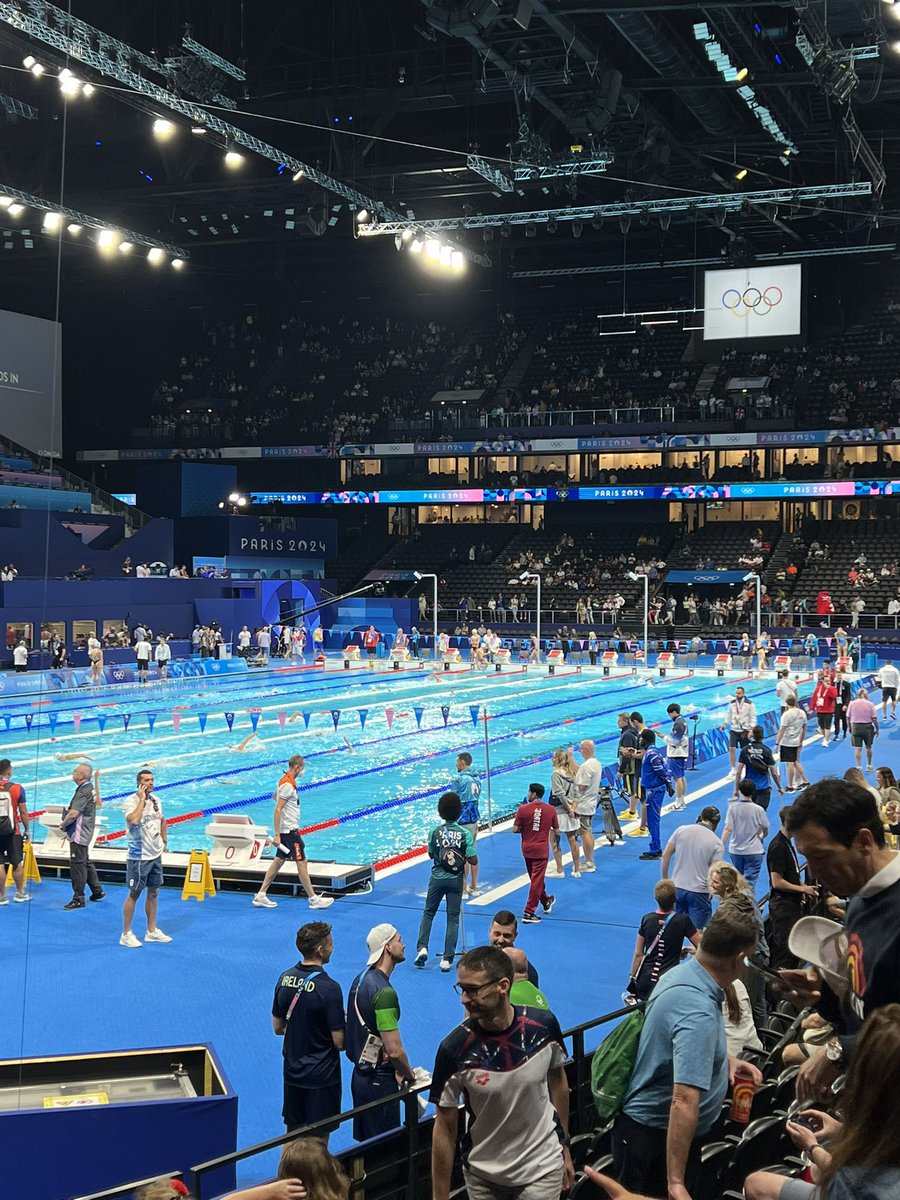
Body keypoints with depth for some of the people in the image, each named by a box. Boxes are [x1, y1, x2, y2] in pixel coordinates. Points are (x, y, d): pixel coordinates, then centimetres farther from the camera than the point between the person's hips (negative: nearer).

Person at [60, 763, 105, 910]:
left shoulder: (84, 792, -22)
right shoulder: (90, 788, 9)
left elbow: (73, 814, -28)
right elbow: (99, 803, 26)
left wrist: (63, 823, -14)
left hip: (79, 834, -11)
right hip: (85, 833, 11)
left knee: (77, 865, -5)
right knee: (86, 863, 21)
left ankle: (78, 899, 0)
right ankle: (97, 891, 30)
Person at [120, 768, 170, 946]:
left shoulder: (155, 799, 5)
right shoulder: (131, 801, -17)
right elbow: (133, 820, -38)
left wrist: (164, 841, 17)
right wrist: (141, 799, -28)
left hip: (156, 854, 7)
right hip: (139, 857, -7)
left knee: (153, 893, 15)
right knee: (134, 895, 1)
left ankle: (152, 931, 27)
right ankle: (126, 934, 11)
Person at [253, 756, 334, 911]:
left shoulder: (285, 781, 11)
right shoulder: (288, 785, -20)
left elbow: (275, 796, 31)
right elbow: (277, 810, -23)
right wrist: (277, 835, -24)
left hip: (288, 829, 10)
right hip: (289, 830, -10)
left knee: (279, 860, 12)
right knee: (302, 863, -4)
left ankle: (261, 895, 13)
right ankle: (313, 899, 2)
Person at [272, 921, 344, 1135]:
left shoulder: (285, 978, -2)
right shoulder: (329, 988, -22)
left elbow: (277, 1027, 9)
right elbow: (339, 1042, -19)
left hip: (292, 1071, 6)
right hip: (321, 1077, -6)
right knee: (317, 1140, 7)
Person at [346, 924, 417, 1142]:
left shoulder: (361, 979, 6)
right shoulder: (384, 991, -23)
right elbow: (394, 1050, -25)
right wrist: (409, 1076, -6)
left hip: (361, 1073, 9)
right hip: (379, 1082, -9)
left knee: (364, 1144, 18)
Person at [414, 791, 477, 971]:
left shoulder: (436, 832, -8)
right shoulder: (465, 833, -11)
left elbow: (431, 855, 5)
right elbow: (473, 861, -13)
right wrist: (463, 856, 6)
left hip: (437, 878, 1)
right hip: (456, 880, -1)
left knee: (428, 913, 17)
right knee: (453, 918, 6)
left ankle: (422, 947, 0)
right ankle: (447, 959, 3)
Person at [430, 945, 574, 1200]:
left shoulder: (544, 1025, -15)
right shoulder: (453, 1049, -21)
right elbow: (445, 1128, -12)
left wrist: (564, 1146, 11)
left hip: (542, 1169, 1)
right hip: (482, 1176, -1)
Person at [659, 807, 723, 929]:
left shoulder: (681, 830, -1)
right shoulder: (716, 843, -8)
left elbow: (666, 855, 1)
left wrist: (665, 878, 13)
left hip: (677, 887, 3)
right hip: (699, 892, -3)